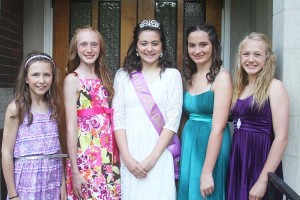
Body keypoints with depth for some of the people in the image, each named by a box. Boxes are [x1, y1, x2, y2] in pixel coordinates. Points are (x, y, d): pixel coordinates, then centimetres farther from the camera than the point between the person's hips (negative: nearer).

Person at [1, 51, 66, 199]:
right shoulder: (16, 108, -9)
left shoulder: (52, 107, 5)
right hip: (28, 181, -4)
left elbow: (57, 148, 9)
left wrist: (63, 182, 8)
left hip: (53, 179, 4)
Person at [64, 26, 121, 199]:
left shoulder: (104, 77, 12)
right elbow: (71, 126, -10)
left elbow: (111, 119, 11)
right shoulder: (72, 79, -5)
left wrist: (117, 155, 4)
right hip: (85, 157, -5)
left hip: (109, 156, 5)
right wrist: (74, 170, -13)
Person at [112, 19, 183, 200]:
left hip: (160, 155, -1)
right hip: (130, 156, 2)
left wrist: (152, 158, -11)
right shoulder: (123, 75, 6)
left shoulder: (172, 74, 1)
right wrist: (127, 158, -9)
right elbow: (118, 118, 1)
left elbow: (173, 120, -5)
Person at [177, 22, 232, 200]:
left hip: (212, 147, -6)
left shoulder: (222, 77, -13)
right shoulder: (190, 77, 8)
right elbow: (190, 115, 11)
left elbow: (218, 128, -19)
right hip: (189, 144, 7)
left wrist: (207, 172, -21)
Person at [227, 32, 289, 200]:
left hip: (261, 160, -6)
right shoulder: (239, 88, 11)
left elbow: (281, 138, -14)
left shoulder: (274, 86, -8)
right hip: (238, 161, 6)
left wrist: (263, 180, -18)